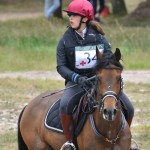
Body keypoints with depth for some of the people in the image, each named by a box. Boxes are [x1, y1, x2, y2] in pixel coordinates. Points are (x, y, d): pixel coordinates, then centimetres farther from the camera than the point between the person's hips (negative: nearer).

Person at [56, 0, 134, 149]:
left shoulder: (99, 37, 1)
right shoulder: (65, 41, -2)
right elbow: (61, 67, -6)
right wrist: (77, 78, -24)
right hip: (76, 81, -2)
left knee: (128, 109, -10)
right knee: (65, 105, -35)